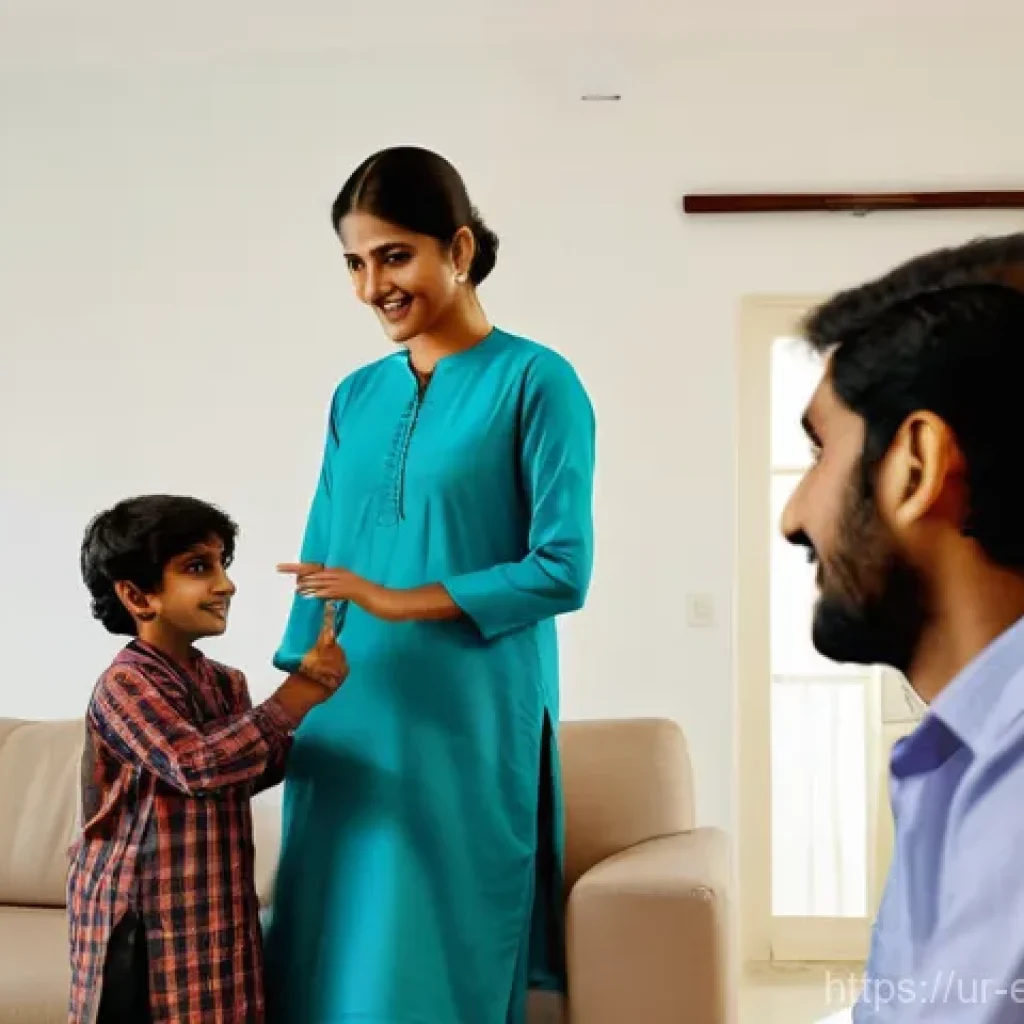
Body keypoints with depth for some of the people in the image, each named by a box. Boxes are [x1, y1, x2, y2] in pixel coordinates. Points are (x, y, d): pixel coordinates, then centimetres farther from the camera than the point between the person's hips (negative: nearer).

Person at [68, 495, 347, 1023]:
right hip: (140, 920, -7)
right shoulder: (125, 684, -16)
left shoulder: (225, 683, 9)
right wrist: (296, 696, -24)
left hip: (214, 914, 7)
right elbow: (197, 764, -29)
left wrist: (307, 687, 6)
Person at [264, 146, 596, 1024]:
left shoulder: (535, 382, -5)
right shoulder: (355, 398, 12)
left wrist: (401, 601, -15)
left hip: (471, 725, -5)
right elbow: (320, 567, 14)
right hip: (346, 727, 5)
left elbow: (563, 570, -10)